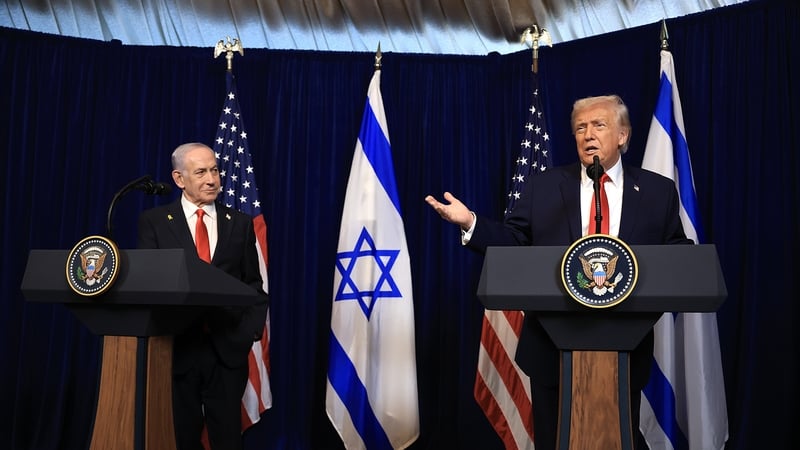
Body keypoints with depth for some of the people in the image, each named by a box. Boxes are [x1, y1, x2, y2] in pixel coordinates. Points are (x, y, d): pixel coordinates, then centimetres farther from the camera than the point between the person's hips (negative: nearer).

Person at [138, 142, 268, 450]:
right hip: (177, 347, -1)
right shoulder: (153, 221, 3)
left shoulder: (240, 222, 8)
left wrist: (251, 329, -6)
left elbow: (253, 284, 8)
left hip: (229, 347, 1)